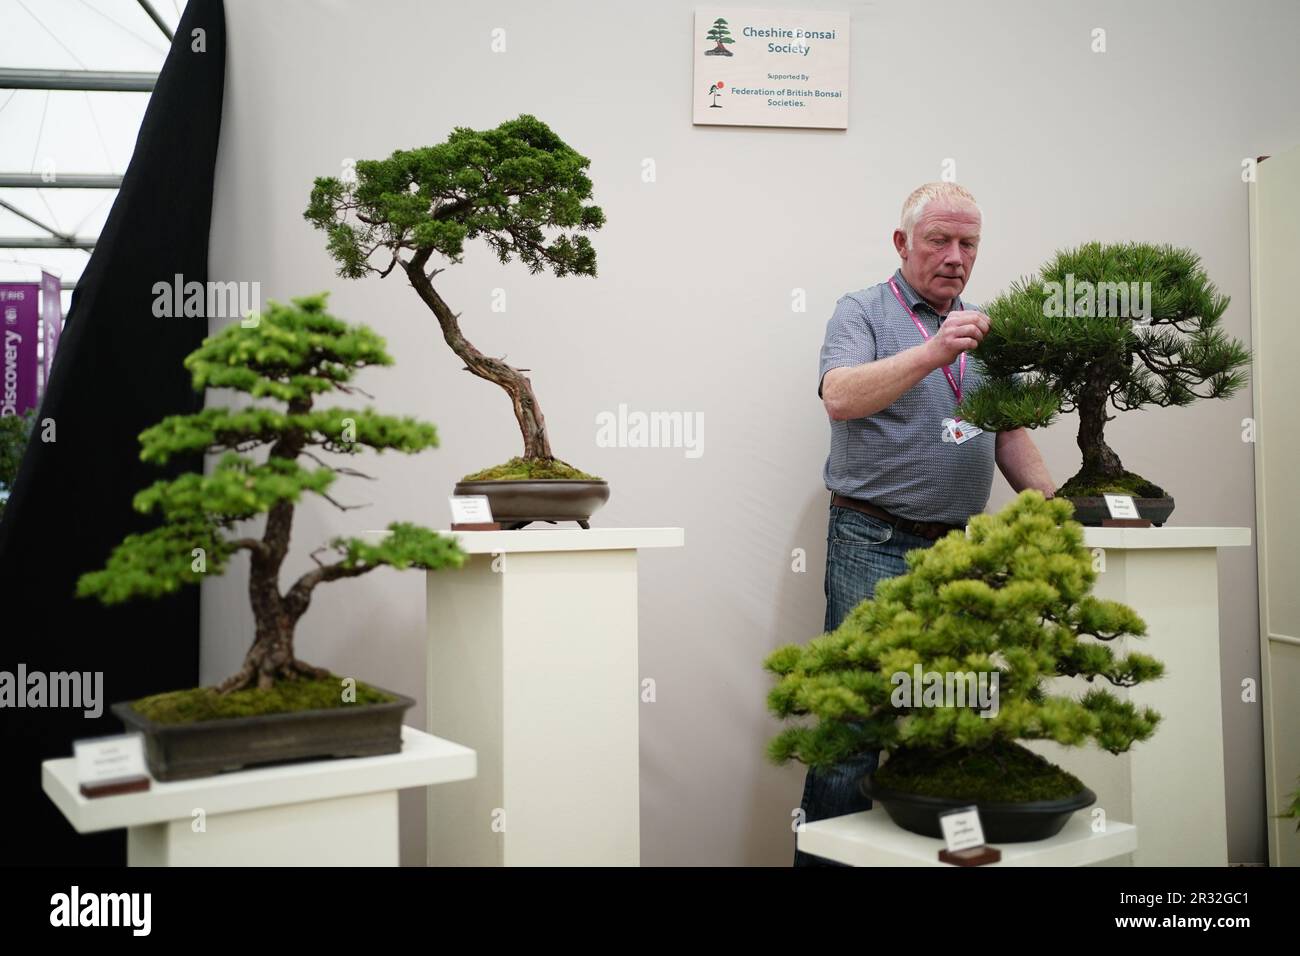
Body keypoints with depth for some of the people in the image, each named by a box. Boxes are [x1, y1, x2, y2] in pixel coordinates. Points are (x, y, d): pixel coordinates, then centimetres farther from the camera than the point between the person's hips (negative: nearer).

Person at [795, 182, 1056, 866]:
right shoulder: (864, 312, 0)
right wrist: (931, 353, -29)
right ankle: (824, 856, 2)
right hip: (875, 546, -6)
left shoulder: (982, 329, 18)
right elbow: (840, 398, -18)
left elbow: (1010, 432, 20)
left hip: (956, 550, 6)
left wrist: (1051, 503, 6)